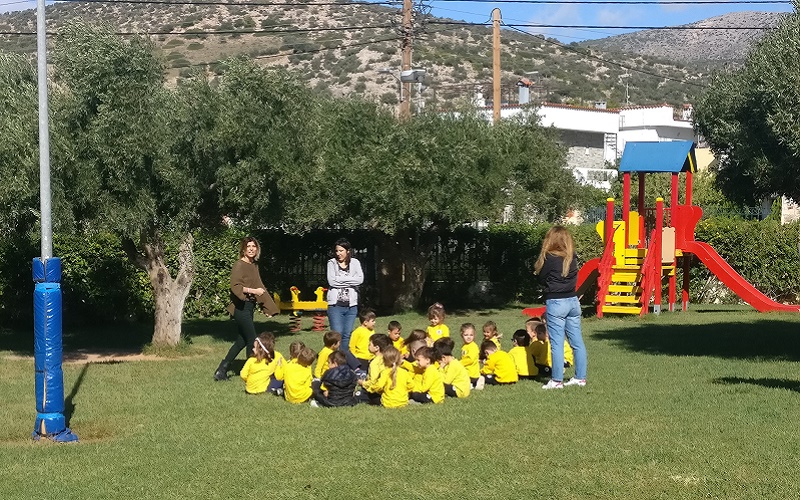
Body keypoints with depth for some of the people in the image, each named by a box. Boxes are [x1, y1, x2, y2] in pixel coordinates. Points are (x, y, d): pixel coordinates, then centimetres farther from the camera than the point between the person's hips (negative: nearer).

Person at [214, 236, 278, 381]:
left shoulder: (254, 266, 14)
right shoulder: (239, 265, -11)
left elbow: (259, 287, 21)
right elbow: (235, 286, -20)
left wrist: (267, 307, 20)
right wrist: (253, 291, -21)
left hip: (249, 307, 9)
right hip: (241, 308, -9)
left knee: (242, 341, 12)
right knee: (252, 340, -6)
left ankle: (221, 371, 18)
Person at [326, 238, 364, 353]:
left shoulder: (355, 263, 9)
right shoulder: (332, 263, 3)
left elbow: (360, 279, -6)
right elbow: (331, 281, -11)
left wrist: (341, 279, -9)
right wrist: (349, 280, -7)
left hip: (351, 305, 2)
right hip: (336, 305, -2)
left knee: (347, 335, 5)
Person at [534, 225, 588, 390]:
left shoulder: (549, 258, -14)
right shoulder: (572, 258, 2)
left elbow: (542, 279, -6)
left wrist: (538, 267, 9)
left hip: (555, 302, -6)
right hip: (573, 301, 6)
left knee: (557, 343, -2)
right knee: (577, 341, 10)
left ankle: (557, 380, 0)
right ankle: (580, 377, 15)